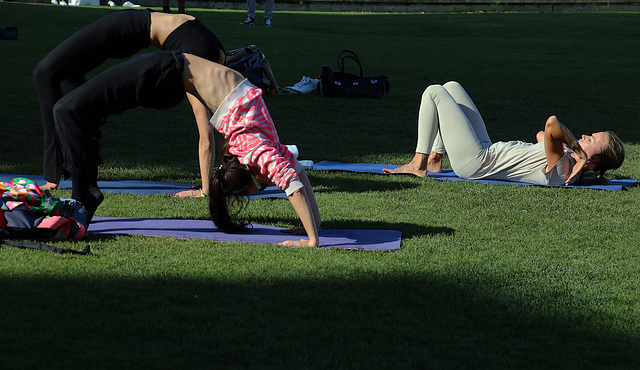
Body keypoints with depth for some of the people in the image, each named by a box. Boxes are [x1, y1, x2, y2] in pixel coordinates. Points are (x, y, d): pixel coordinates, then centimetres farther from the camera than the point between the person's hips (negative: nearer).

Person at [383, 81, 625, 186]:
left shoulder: (560, 169, -28)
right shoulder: (571, 168, 0)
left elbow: (552, 124, -47)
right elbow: (543, 136, 19)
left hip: (473, 163, -9)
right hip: (487, 151, 9)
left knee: (433, 92, -4)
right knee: (451, 87, 16)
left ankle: (419, 164, 3)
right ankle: (434, 160, 18)